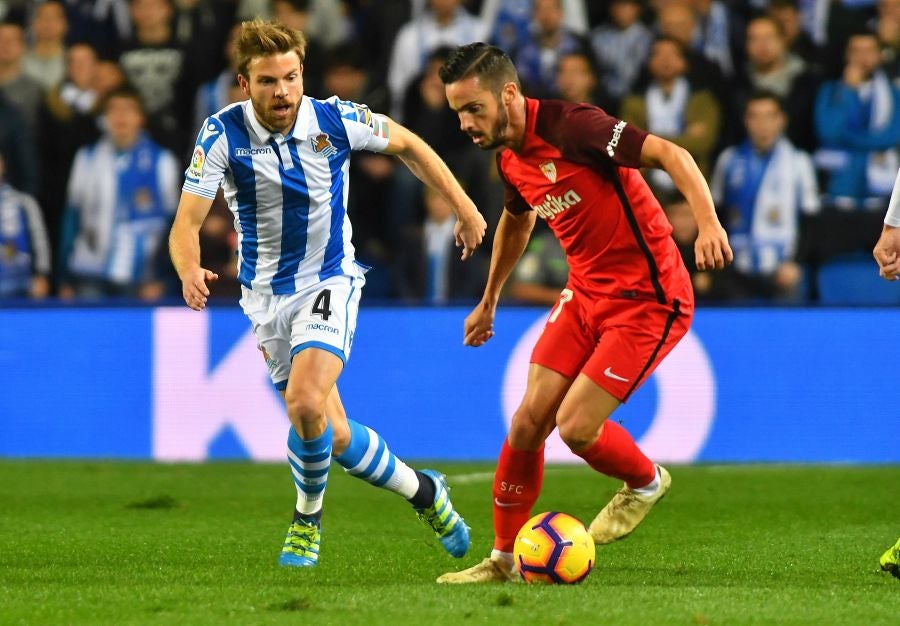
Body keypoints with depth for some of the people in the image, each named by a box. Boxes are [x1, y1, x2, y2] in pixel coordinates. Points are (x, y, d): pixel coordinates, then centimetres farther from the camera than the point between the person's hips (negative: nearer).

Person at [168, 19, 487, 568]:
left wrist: (463, 206, 5)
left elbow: (407, 144, 5)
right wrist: (190, 272, -41)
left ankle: (308, 520, 1)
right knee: (334, 438, 3)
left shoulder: (335, 120, -14)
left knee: (305, 402, -26)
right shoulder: (222, 135, -16)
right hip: (267, 294, 2)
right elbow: (187, 221, -19)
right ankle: (420, 490, 30)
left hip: (330, 283, -2)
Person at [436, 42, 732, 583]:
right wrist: (489, 301, 35)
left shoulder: (571, 127, -22)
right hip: (585, 293, 8)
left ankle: (646, 483, 19)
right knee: (529, 420, -1)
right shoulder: (510, 159, 5)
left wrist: (708, 222, -40)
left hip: (648, 300, -8)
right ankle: (503, 559, 11)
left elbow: (670, 154, -25)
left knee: (576, 426, -13)